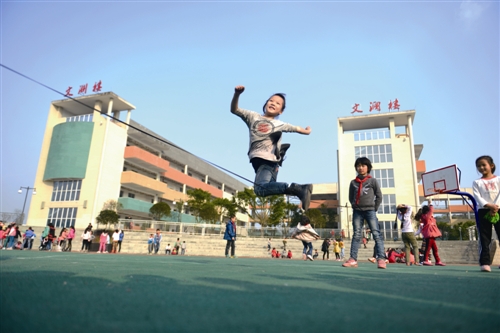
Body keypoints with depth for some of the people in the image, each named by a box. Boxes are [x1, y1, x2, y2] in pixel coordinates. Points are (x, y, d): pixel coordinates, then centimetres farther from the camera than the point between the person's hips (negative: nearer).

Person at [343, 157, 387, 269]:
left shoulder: (372, 181, 4)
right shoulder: (353, 182, 10)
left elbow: (379, 196, 4)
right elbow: (351, 197, 16)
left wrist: (374, 209, -1)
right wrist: (355, 207, 4)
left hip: (370, 211, -2)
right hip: (357, 211, 2)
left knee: (376, 234, -8)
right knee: (356, 235, 1)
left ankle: (381, 259, -10)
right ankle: (353, 259, -1)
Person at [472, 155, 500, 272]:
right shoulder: (477, 182, 11)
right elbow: (477, 197, -2)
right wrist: (488, 205, -20)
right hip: (483, 211, 0)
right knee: (484, 238, -3)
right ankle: (485, 263, -5)